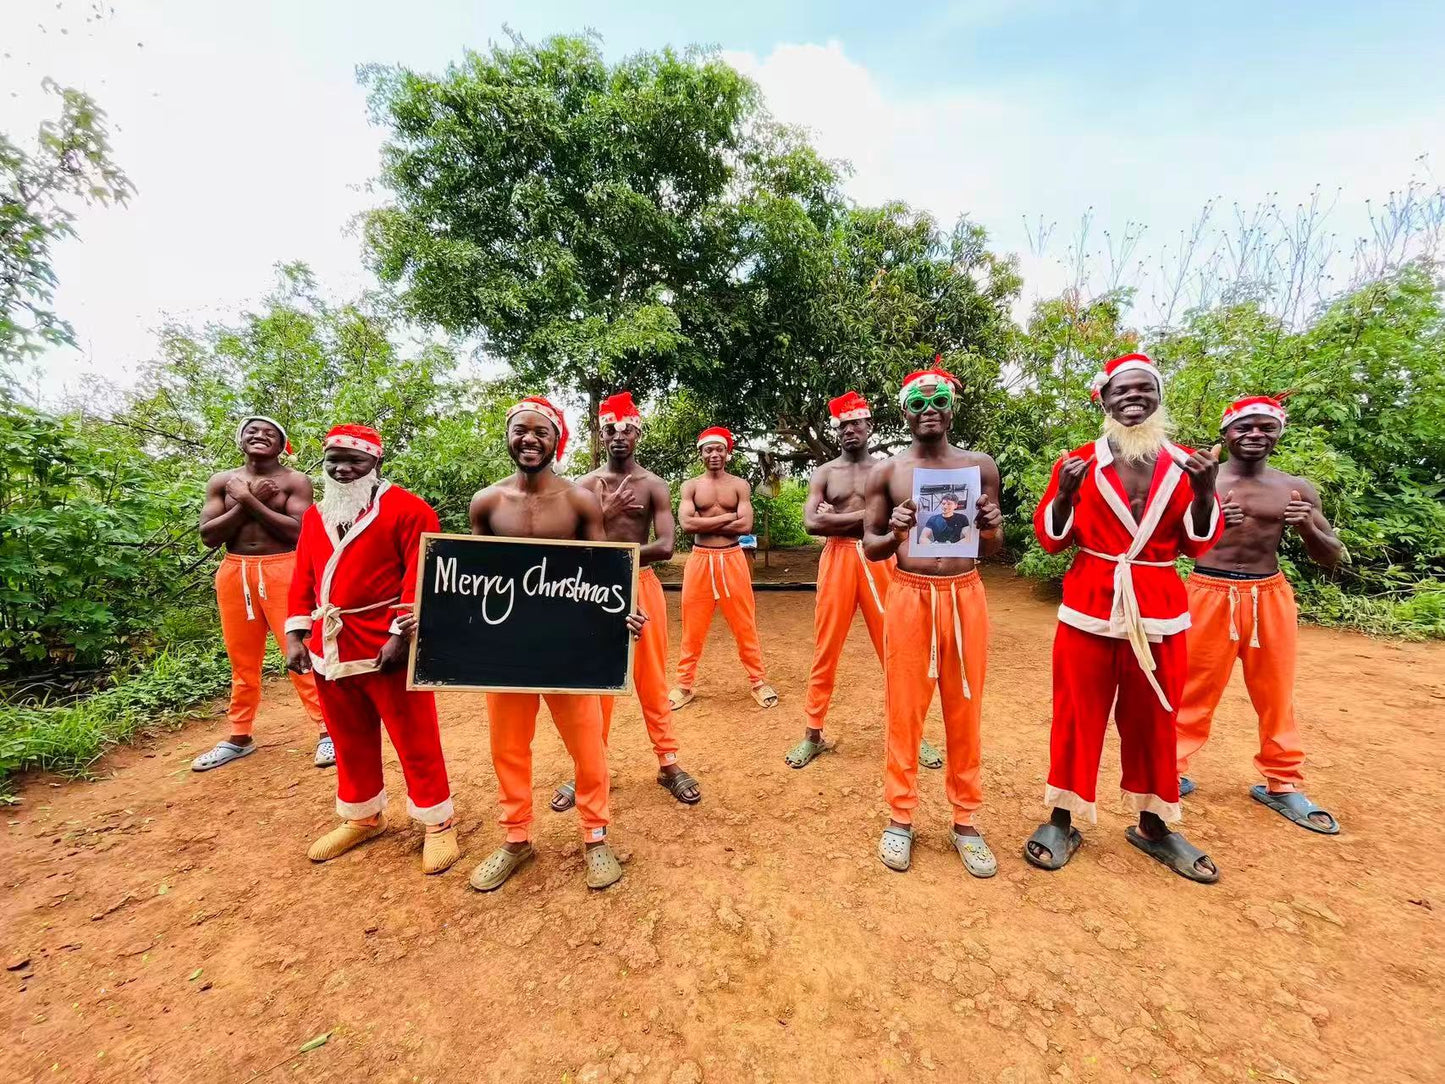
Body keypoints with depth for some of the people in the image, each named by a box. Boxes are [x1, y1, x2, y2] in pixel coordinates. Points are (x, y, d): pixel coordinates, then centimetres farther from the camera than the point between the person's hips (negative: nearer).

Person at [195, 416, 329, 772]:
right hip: (234, 573, 4)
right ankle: (240, 737, 27)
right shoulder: (222, 482, 8)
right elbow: (208, 535, 0)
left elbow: (298, 531, -15)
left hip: (283, 571, -4)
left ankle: (327, 730, 2)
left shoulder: (295, 481, -2)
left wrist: (250, 501, -14)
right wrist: (245, 503, -10)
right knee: (242, 660, 13)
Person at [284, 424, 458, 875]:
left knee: (415, 741, 3)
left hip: (387, 648, -6)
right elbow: (303, 579, 15)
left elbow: (421, 577, -15)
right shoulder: (315, 515, 14)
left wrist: (402, 636, -19)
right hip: (329, 650, 7)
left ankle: (438, 823, 19)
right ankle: (362, 817, 40)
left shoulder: (407, 509, -9)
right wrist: (296, 635, 6)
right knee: (350, 740, 20)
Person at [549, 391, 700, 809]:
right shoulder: (586, 485, 4)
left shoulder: (654, 485, -1)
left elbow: (665, 547, -12)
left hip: (643, 586, -1)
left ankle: (668, 763, 20)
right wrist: (607, 513, -16)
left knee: (652, 678, 7)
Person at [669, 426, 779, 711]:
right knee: (693, 628, 8)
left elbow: (746, 526, -11)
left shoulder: (739, 485, 2)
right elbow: (686, 524, -12)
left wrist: (705, 523, -10)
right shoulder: (691, 486, 3)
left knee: (745, 625, 9)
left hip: (732, 560, 0)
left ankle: (757, 681, 23)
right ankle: (684, 685, 23)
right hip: (700, 560, 1)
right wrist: (727, 517, -13)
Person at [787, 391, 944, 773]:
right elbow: (812, 523, -8)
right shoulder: (824, 473, 7)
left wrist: (837, 518, -10)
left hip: (879, 559, 0)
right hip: (837, 559, 0)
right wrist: (864, 516, -9)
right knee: (826, 650, 4)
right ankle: (813, 734, 17)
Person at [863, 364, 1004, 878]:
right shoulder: (886, 471, 2)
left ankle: (965, 820, 28)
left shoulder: (980, 466, 7)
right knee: (904, 710, 6)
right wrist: (894, 534, -18)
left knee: (965, 711, 10)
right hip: (910, 597, -1)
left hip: (967, 596, 2)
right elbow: (870, 546, 4)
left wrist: (991, 528, -13)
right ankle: (900, 816, 24)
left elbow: (993, 548, 10)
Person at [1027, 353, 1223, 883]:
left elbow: (1199, 544, 6)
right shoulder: (1078, 462, -2)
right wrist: (1064, 493, -19)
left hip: (1159, 610, 3)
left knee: (1153, 721, 14)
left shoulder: (1186, 463, 6)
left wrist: (1205, 491, -10)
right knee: (1078, 716, 4)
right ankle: (1061, 822, 20)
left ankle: (1153, 826, 33)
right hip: (1090, 606, -2)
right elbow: (1050, 538, -2)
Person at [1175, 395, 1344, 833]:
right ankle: (1171, 772, 13)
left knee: (1276, 695, 13)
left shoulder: (1296, 488, 6)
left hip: (1271, 596, 4)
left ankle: (1282, 785, 29)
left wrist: (1308, 527, -11)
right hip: (1209, 593, -3)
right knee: (1193, 691, 1)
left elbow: (1332, 558, 9)